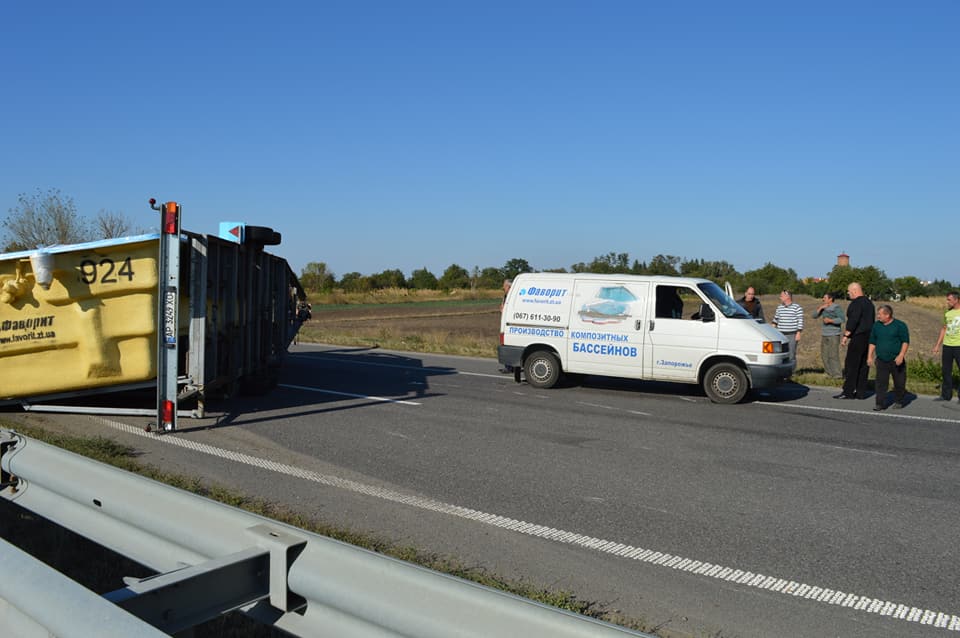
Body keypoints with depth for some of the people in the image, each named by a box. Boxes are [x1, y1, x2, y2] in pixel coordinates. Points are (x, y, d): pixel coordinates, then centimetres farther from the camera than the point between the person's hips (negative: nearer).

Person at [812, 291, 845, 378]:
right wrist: (820, 308, -4)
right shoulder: (823, 307, 13)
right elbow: (814, 316, 9)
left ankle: (837, 374, -4)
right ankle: (829, 373, 16)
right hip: (825, 334, 8)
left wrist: (830, 320, -24)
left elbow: (841, 319, -15)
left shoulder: (836, 308, -8)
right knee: (824, 354, 8)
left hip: (834, 334, -8)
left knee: (833, 355, -10)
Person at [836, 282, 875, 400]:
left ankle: (848, 392, -7)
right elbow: (871, 320, 22)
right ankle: (861, 392, 13)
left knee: (851, 364, -7)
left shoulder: (856, 303, -13)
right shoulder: (869, 303, 17)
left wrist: (846, 335, -20)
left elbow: (853, 320, -22)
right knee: (863, 365, 10)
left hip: (858, 337, -10)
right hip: (868, 337, 10)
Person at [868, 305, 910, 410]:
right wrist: (870, 356, 10)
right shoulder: (876, 325, 7)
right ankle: (880, 403, -1)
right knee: (881, 382, -3)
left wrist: (901, 355, -16)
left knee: (899, 382, 7)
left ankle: (898, 401, 24)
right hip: (881, 360, 3)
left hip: (896, 360, -3)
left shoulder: (900, 325, -5)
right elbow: (872, 342, 14)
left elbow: (905, 342, -6)